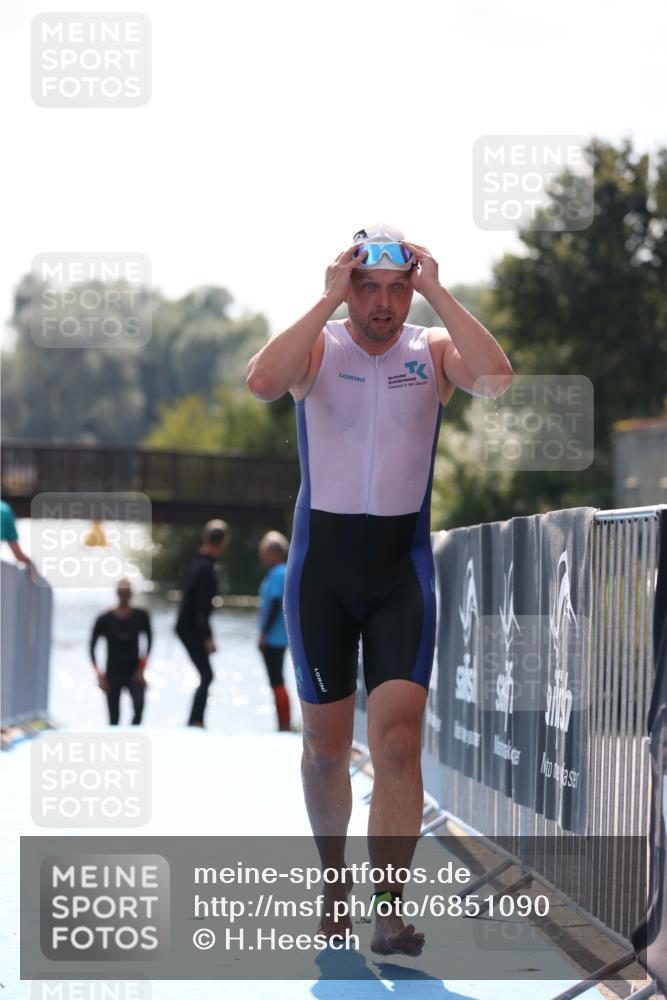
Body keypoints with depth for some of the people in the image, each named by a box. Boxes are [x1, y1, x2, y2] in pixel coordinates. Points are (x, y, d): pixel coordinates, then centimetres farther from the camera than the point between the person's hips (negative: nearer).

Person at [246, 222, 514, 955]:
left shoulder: (433, 349, 0)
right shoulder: (317, 347, -2)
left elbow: (497, 378, -22)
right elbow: (261, 382, -24)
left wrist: (436, 292, -19)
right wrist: (328, 301, -22)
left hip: (403, 565, 0)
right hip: (322, 561, 0)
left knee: (398, 741, -14)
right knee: (326, 746, 10)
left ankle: (389, 911, -13)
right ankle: (334, 881, 30)